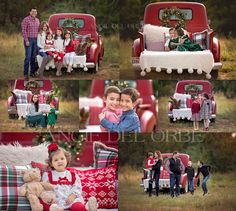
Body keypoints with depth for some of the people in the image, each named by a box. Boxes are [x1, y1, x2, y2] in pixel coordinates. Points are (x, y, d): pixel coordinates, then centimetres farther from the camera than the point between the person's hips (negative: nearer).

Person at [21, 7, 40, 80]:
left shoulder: (37, 20, 13)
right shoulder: (26, 20, -6)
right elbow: (24, 31, -10)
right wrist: (26, 40, -15)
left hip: (35, 40, 6)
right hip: (28, 40, -6)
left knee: (34, 57, 8)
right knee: (28, 57, -10)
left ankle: (32, 72, 15)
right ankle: (25, 74, -7)